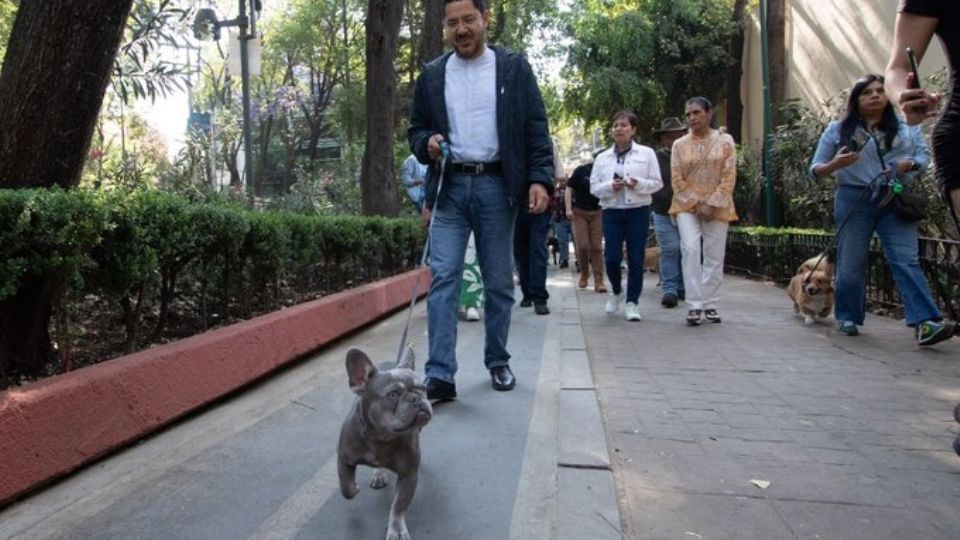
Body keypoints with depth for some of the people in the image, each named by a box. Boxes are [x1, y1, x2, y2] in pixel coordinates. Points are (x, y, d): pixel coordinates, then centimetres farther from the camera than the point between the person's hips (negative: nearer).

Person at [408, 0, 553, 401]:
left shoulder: (514, 68, 5)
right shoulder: (432, 75, 11)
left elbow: (535, 128, 1)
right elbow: (416, 128, 16)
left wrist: (539, 178, -11)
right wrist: (427, 143, -8)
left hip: (497, 186, -1)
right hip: (449, 186, 1)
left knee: (499, 281, 6)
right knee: (442, 278, -8)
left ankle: (498, 362, 23)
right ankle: (440, 376, -8)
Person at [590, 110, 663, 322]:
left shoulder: (646, 153, 5)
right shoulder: (602, 158, 9)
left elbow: (657, 183, 2)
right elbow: (594, 187, 6)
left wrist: (638, 184, -17)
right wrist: (610, 186, -13)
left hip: (638, 211, -1)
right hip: (611, 211, 1)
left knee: (636, 259, -1)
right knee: (611, 257, -4)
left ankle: (632, 303, 9)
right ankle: (616, 291, 25)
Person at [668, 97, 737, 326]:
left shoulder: (725, 141, 3)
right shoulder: (679, 145, 5)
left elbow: (729, 178, -3)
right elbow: (677, 180, 1)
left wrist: (711, 204, -12)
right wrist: (696, 204, -9)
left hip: (717, 207, 0)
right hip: (687, 206, 0)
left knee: (714, 256, 2)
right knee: (691, 250, -16)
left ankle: (710, 304, 13)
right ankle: (694, 305, -12)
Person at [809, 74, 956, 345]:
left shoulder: (906, 127, 14)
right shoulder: (838, 130, 8)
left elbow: (923, 154, 12)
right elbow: (815, 169, 6)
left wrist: (910, 164, -11)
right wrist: (835, 165, -16)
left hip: (895, 201, 1)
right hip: (855, 201, -1)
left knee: (907, 261, -9)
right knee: (851, 263, 3)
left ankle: (924, 323, -17)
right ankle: (847, 317, 18)